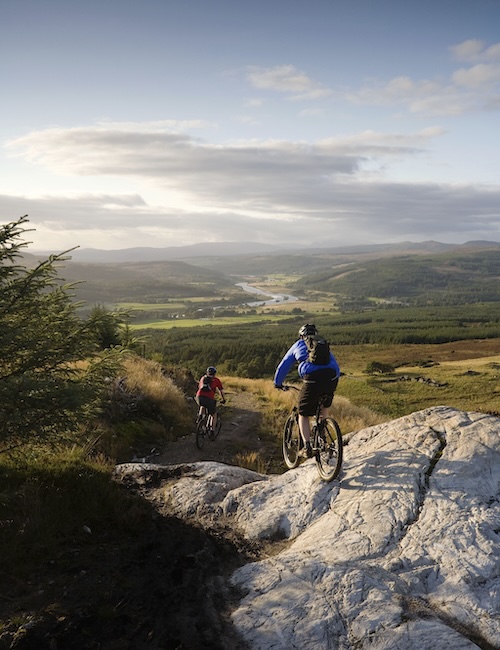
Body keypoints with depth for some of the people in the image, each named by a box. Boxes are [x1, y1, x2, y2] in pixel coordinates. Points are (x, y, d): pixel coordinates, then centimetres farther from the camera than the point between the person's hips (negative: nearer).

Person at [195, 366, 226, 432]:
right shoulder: (216, 380, 18)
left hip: (199, 397, 3)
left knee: (202, 406, 40)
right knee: (214, 415, 20)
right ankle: (212, 431, 13)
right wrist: (223, 400, 40)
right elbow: (221, 391, 23)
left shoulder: (203, 378, 27)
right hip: (209, 399, -3)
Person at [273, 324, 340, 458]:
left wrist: (277, 383, 40)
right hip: (331, 378, 3)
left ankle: (307, 445, -5)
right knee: (325, 407, 32)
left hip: (312, 379, -3)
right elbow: (335, 365, 36)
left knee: (303, 415, 12)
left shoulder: (298, 345, 23)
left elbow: (283, 366, 27)